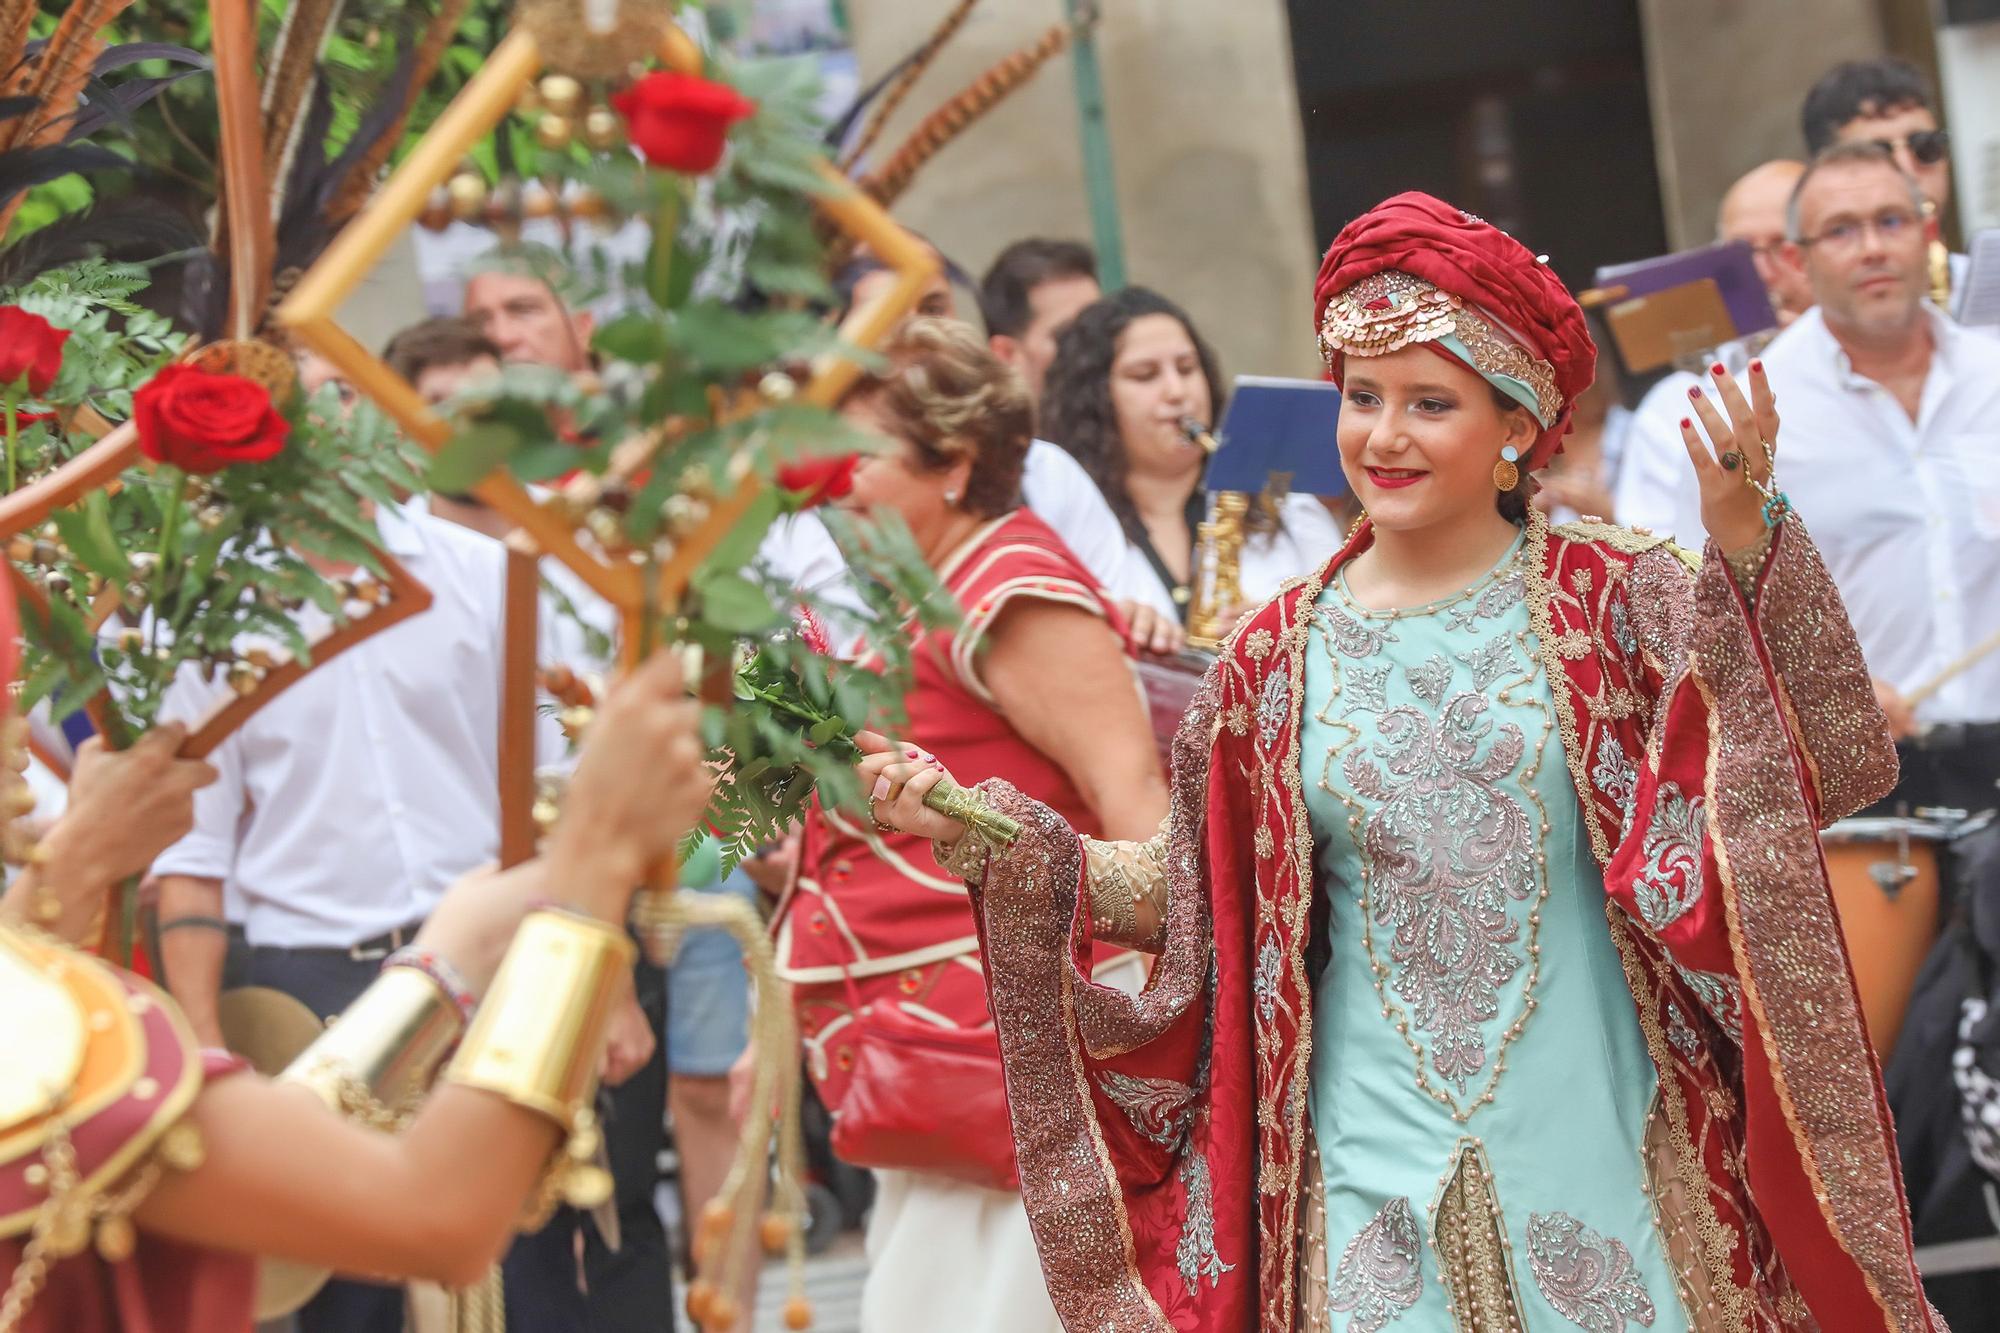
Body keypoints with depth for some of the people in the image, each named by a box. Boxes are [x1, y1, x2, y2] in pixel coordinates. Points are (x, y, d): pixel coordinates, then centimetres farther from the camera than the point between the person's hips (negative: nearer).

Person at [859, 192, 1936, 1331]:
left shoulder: (1614, 596, -2)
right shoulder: (1282, 655, 6)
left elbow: (1831, 768, -10)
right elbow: (1193, 896, 10)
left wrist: (1750, 554, -20)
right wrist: (986, 838, 3)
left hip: (1600, 1151, -1)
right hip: (1374, 1167, 2)